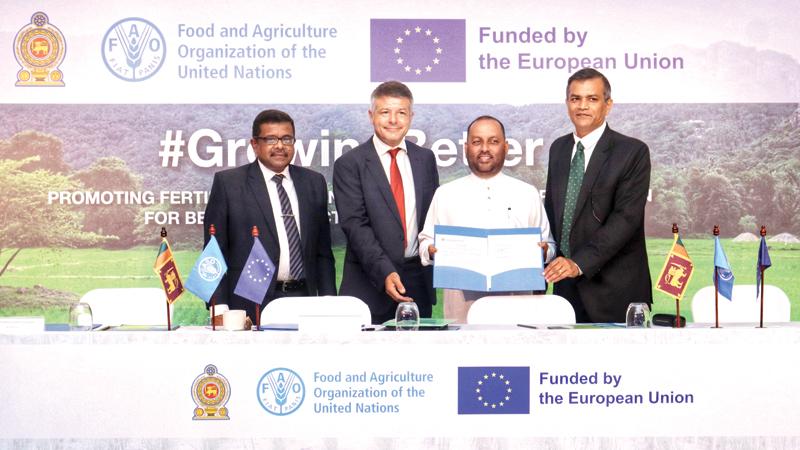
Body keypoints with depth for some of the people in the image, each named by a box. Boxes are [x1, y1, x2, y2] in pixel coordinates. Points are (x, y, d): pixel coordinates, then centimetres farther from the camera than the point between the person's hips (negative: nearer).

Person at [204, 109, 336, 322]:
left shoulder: (314, 182, 11)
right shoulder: (228, 183, 1)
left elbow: (323, 251, 13)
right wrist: (219, 308, -7)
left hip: (303, 302, 3)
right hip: (250, 305, -3)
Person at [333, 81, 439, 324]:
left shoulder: (425, 158, 12)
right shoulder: (349, 164, -3)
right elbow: (355, 224, -11)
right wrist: (385, 272, -20)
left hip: (419, 279, 4)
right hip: (370, 285, -3)